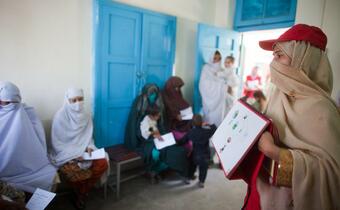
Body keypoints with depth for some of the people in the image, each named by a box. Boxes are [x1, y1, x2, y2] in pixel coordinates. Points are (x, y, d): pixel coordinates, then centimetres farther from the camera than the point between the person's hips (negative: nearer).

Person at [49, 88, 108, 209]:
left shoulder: (85, 116, 3)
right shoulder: (60, 116, -12)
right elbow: (56, 143, -12)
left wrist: (89, 147, -11)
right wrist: (74, 154, -23)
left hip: (83, 151, 5)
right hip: (66, 154, -4)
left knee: (102, 164, -19)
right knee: (75, 172, -32)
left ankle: (83, 194, 5)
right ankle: (80, 195, 6)